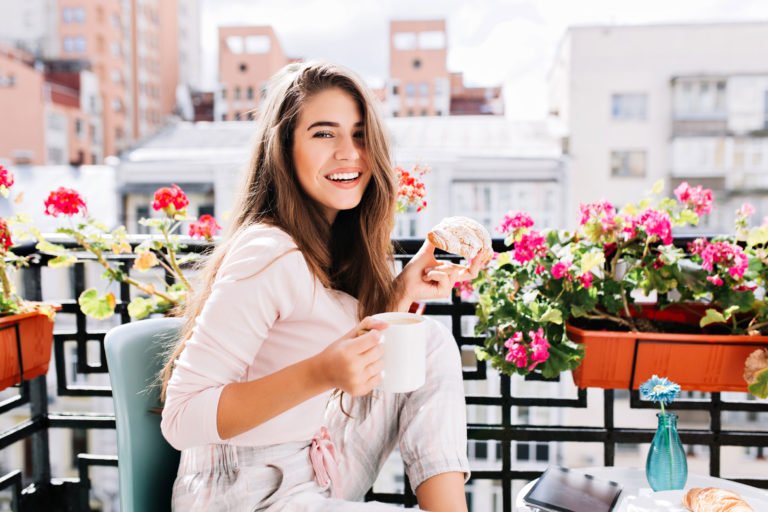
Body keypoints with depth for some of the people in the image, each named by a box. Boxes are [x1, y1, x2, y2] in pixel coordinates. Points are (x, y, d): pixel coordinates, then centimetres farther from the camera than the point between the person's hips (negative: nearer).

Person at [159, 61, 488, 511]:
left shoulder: (342, 238, 1)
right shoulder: (268, 254, -24)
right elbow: (181, 420, -23)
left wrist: (402, 292, -6)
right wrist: (319, 375, -33)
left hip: (319, 466, 8)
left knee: (434, 344, -2)